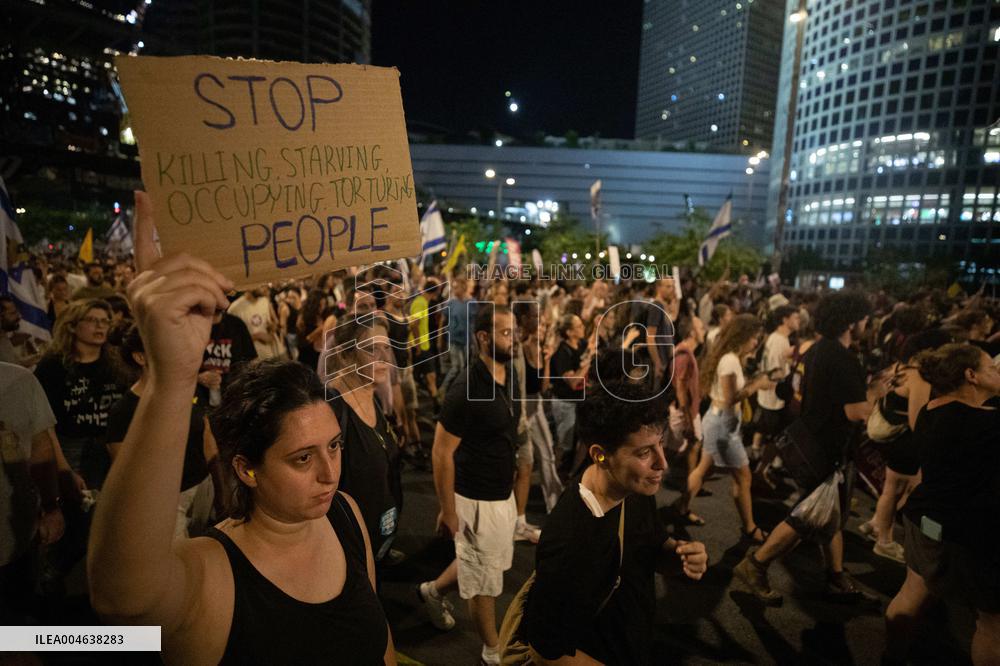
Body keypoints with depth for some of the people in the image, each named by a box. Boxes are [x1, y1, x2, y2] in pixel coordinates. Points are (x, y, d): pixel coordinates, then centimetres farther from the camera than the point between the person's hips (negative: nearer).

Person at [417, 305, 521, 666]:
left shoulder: (511, 377, -1)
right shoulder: (466, 390, -25)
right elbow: (441, 453, -18)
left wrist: (514, 487, 15)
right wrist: (447, 511, -14)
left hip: (504, 494, 8)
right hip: (476, 500, -8)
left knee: (492, 564, 26)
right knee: (484, 580, 12)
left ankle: (433, 590, 50)